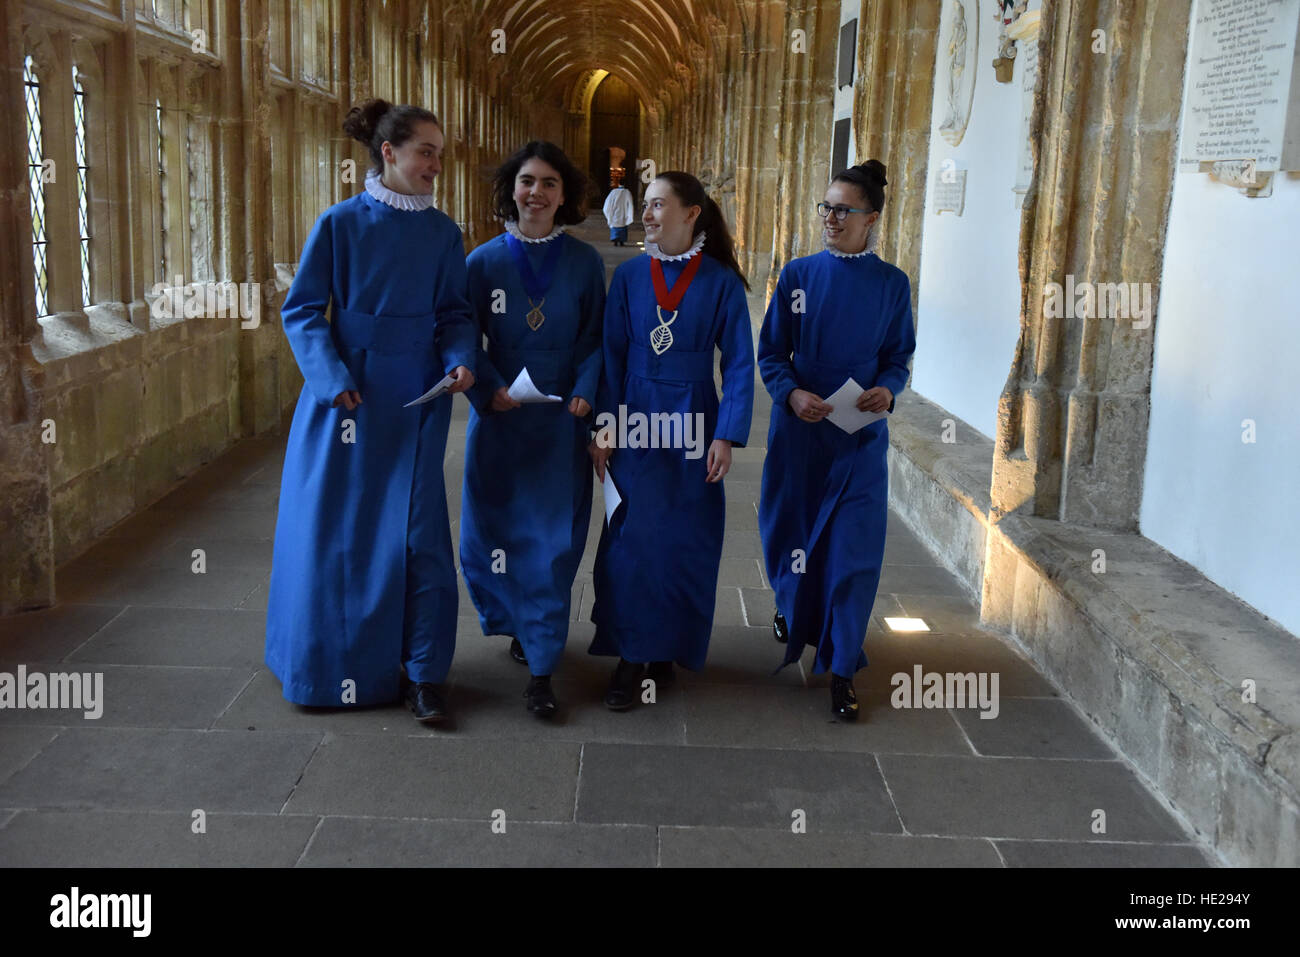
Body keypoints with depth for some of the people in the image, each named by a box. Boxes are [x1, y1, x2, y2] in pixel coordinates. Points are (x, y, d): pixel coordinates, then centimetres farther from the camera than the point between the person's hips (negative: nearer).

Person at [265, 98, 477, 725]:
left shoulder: (441, 233, 4)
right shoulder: (340, 224, -4)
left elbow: (454, 313, 9)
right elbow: (302, 310, -2)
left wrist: (460, 360, -11)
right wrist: (332, 378, -14)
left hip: (414, 402, 2)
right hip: (346, 396, -1)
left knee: (417, 531, -1)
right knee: (334, 527, 7)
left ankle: (421, 675, 8)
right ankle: (330, 665, 26)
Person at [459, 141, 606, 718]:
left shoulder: (584, 263, 2)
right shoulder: (483, 261, 1)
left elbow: (595, 338, 5)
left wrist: (585, 390, -12)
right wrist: (490, 388, -14)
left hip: (561, 418, -1)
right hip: (499, 417, 1)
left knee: (554, 538, -3)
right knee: (494, 531, 8)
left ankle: (541, 666, 4)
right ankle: (516, 623, 35)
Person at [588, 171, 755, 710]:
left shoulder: (721, 282, -3)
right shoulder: (629, 276, 2)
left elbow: (739, 363, -3)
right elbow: (611, 356, 4)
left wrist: (726, 435, -9)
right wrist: (603, 427, -3)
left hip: (692, 425, -1)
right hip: (635, 422, 1)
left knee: (686, 540, 6)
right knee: (635, 538, -1)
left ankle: (670, 646, 23)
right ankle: (632, 658, 8)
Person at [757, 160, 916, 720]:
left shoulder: (891, 284, 1)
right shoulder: (798, 274, 0)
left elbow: (898, 357, 7)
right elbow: (770, 353, 3)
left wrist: (888, 389, -15)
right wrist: (792, 393, -16)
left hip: (860, 437, -1)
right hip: (798, 429, 1)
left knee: (854, 549, -4)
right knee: (791, 532, 14)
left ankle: (841, 672, 5)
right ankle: (793, 613, 46)